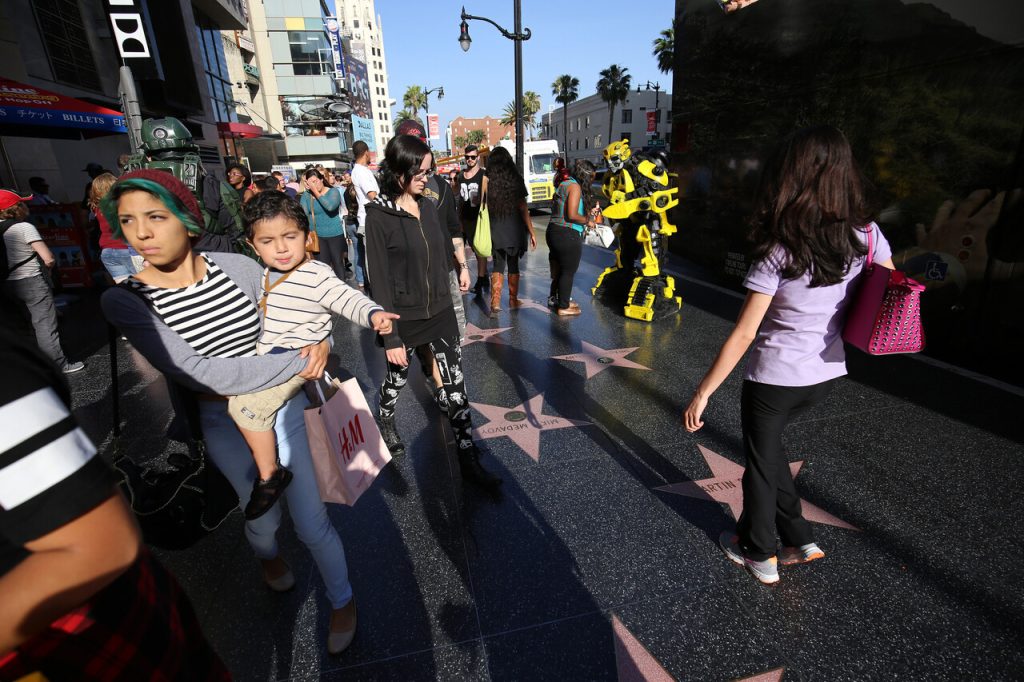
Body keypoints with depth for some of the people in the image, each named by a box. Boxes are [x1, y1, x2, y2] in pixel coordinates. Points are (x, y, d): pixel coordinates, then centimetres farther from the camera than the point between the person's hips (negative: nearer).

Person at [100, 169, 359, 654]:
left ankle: (342, 599, 35)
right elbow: (206, 375, -26)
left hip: (282, 406, 0)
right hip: (223, 424, 0)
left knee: (311, 524, 5)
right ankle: (265, 552, 61)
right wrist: (300, 360, -24)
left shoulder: (239, 267, -11)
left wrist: (320, 344, -17)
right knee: (262, 515, 21)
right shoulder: (124, 300, -17)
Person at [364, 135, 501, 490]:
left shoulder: (428, 206, 3)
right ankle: (385, 421, 51)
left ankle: (468, 459, 16)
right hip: (404, 318, -4)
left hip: (440, 313, 4)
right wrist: (391, 338, -15)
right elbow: (380, 280, -14)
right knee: (396, 378, 19)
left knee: (456, 386, 5)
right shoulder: (379, 215, -13)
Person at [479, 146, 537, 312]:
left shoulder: (487, 180, -5)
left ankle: (495, 302, 0)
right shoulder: (516, 179, -4)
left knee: (498, 264, 9)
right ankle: (513, 300, 24)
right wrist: (531, 232, -2)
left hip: (496, 230, 0)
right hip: (515, 230, 0)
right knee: (513, 264, 13)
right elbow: (523, 208, -6)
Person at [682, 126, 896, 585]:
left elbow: (743, 335, -22)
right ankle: (799, 539, 36)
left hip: (774, 378, -5)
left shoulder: (778, 251, -21)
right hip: (827, 374, 5)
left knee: (761, 460, 16)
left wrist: (702, 394, -16)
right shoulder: (866, 235, -6)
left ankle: (760, 555, 37)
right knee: (765, 445, 27)